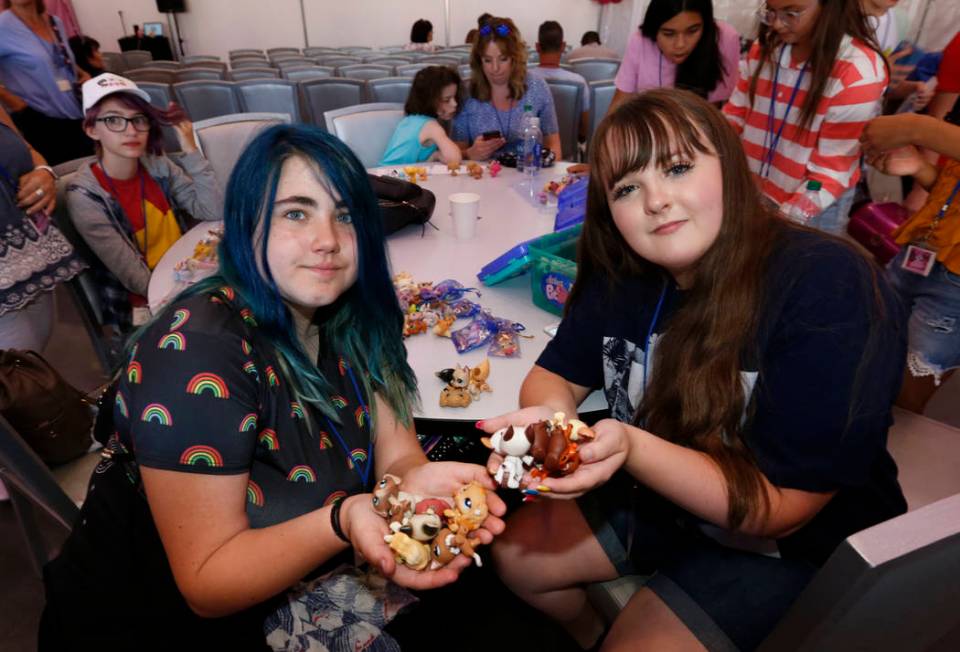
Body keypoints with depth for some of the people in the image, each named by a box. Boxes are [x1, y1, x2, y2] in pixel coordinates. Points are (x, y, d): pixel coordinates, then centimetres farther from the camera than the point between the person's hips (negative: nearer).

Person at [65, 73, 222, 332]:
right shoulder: (85, 196, -15)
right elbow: (139, 281, -18)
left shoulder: (157, 166, -1)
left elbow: (215, 212, -9)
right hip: (146, 305, -6)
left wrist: (191, 151, -15)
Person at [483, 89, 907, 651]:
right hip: (654, 498, 5)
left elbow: (777, 508, -27)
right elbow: (558, 375, -4)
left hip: (793, 547, -4)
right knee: (518, 555, 7)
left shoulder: (831, 293, -29)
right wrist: (547, 419, -28)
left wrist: (631, 448, -41)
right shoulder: (624, 272, -12)